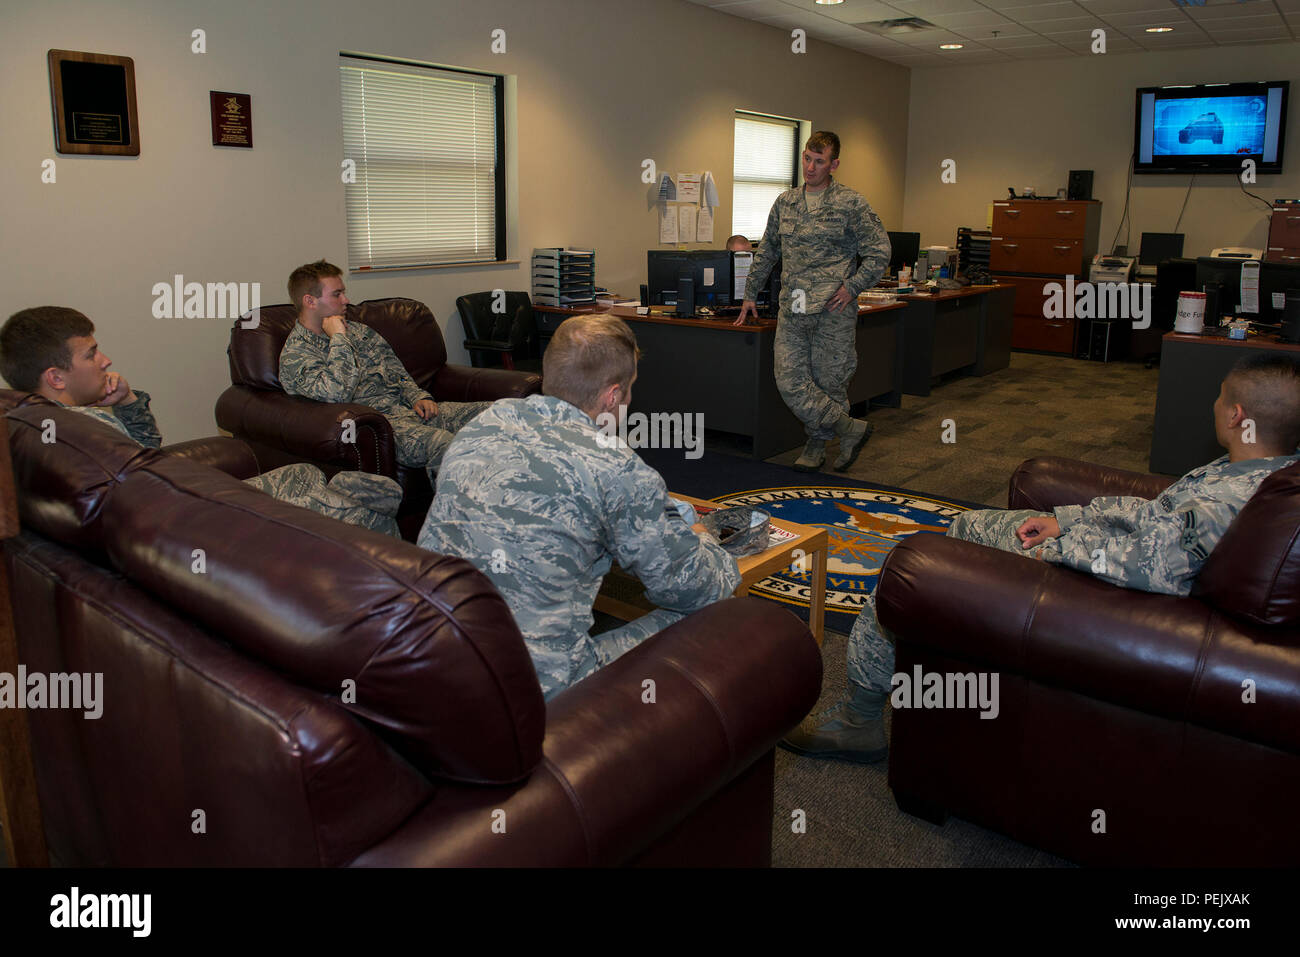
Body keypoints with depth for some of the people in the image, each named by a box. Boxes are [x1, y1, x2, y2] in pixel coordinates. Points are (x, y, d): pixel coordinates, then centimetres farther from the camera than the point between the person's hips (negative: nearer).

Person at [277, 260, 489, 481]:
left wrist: (418, 397, 4)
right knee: (442, 443, -39)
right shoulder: (295, 353, -2)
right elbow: (337, 392, -21)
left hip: (405, 405, 8)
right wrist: (338, 338, -9)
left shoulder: (357, 330, 22)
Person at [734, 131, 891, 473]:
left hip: (833, 309, -4)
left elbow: (879, 251, 1)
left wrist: (852, 286, -9)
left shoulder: (850, 204, 1)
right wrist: (750, 294, 22)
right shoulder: (785, 202, 14)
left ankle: (817, 443, 21)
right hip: (792, 310, 4)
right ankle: (851, 429, 10)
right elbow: (765, 253, 23)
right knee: (790, 382, -5)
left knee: (829, 382, 3)